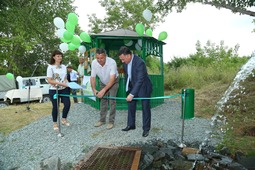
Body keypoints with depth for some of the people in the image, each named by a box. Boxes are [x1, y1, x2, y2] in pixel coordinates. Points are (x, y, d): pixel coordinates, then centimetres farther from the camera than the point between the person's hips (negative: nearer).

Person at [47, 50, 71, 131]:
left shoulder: (64, 66, 7)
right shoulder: (50, 67, -10)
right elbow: (49, 81, -15)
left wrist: (68, 84, -6)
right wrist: (61, 83, -22)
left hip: (64, 89, 5)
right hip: (54, 90, -4)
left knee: (67, 104, -2)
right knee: (55, 107, 5)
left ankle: (64, 119, 23)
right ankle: (55, 123, 25)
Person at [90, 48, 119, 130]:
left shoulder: (112, 62, -36)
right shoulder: (94, 63, -23)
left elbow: (112, 79, -38)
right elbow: (92, 77, -16)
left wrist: (103, 90, -44)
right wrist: (94, 89, -30)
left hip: (113, 82, -4)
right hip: (103, 82, 4)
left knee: (112, 101, -9)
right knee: (103, 100, 8)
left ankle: (111, 121, 1)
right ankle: (102, 120, 19)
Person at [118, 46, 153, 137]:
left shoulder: (140, 62, -31)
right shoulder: (125, 62, -8)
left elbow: (140, 80, -33)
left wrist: (132, 94, -34)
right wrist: (127, 87, 10)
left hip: (143, 87, -7)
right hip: (132, 86, 7)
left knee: (145, 107, 1)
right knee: (131, 106, 11)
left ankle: (146, 128, 12)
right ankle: (131, 125, 25)